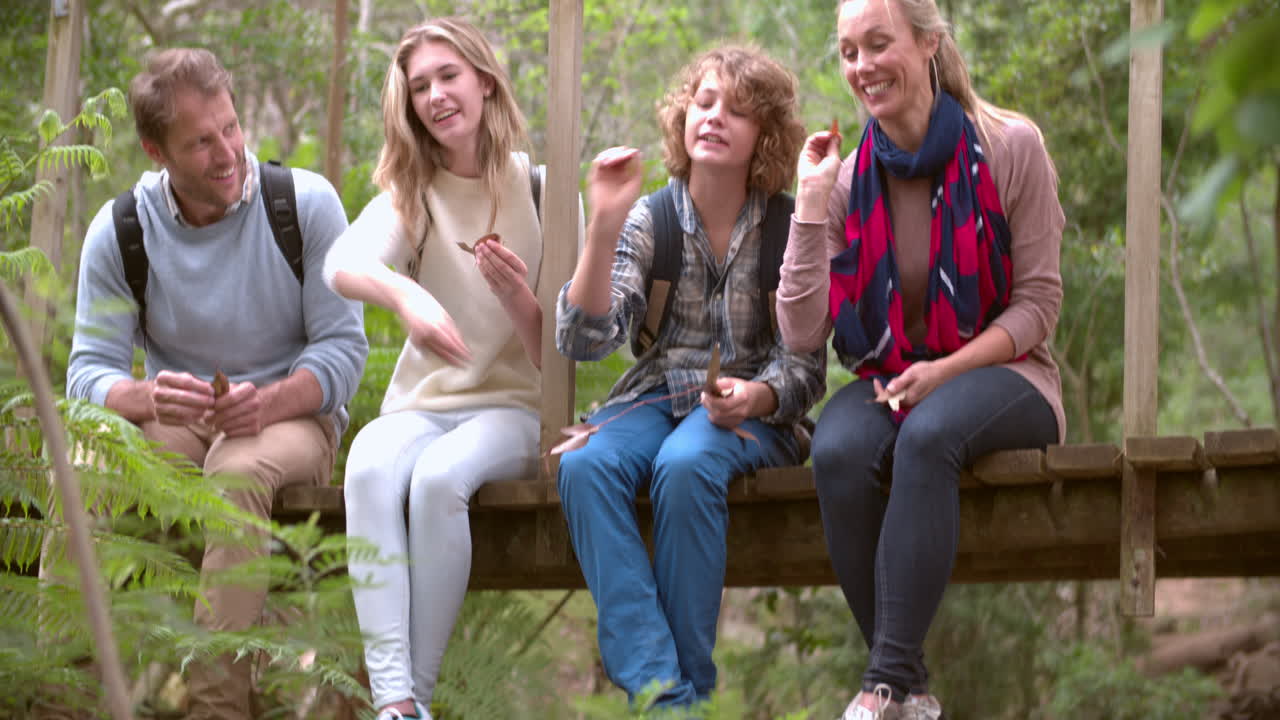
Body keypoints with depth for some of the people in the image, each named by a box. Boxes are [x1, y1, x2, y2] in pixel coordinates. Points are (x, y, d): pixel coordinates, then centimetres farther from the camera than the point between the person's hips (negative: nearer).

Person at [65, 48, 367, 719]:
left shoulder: (306, 204, -8)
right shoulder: (119, 232, -3)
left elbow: (344, 348, -9)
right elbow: (89, 369, -7)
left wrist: (268, 404, -30)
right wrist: (146, 398, -32)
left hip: (290, 414, -2)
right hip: (173, 421, 2)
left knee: (240, 473, -38)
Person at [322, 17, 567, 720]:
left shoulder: (541, 189, 3)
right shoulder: (411, 194, 8)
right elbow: (342, 264, -18)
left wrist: (518, 299, -21)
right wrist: (404, 294, -41)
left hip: (514, 405, -2)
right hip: (422, 404, 2)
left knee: (440, 477, -35)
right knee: (370, 469, -33)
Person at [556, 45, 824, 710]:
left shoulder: (787, 229, 1)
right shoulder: (646, 219, 3)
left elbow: (806, 366, 0)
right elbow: (581, 341, -8)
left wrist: (756, 397, -23)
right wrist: (603, 227, -19)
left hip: (749, 413, -2)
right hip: (655, 399, 2)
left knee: (685, 466, -37)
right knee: (584, 465, -32)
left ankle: (692, 684, -27)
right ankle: (654, 688, -37)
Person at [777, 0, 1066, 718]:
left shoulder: (1011, 147, -6)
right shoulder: (850, 179, 2)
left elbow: (1038, 302, -5)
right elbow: (804, 333, -6)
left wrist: (946, 371, -19)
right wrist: (812, 204, -11)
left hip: (1000, 374, -3)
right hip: (890, 380, 3)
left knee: (929, 434, -37)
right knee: (838, 453, -32)